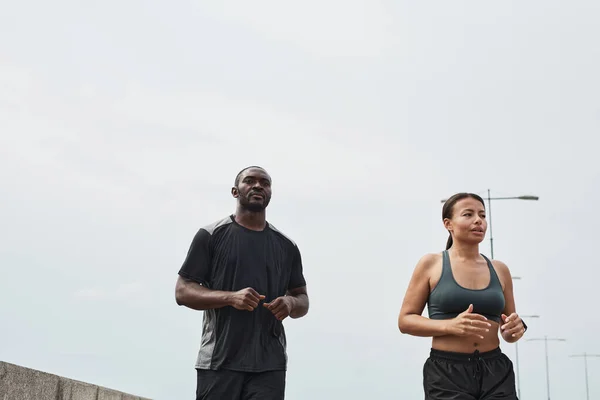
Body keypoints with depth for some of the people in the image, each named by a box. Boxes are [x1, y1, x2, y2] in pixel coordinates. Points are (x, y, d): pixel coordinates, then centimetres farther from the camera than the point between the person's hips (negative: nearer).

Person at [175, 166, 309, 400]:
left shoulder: (286, 246, 14)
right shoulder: (211, 236, 4)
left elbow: (303, 299, 20)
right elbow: (183, 291, -1)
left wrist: (291, 303, -6)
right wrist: (230, 297, -17)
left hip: (269, 365, 2)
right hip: (218, 361, -2)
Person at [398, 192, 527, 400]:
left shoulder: (499, 269, 9)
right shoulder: (431, 264, 0)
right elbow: (405, 320, -3)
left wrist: (515, 330, -6)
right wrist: (450, 325, -18)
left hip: (496, 371, 3)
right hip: (446, 373, -3)